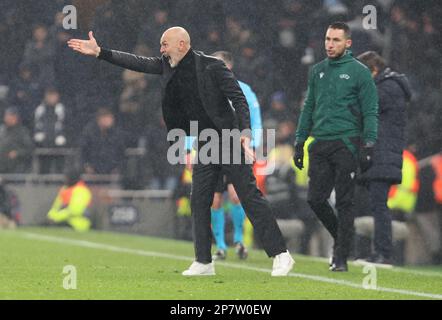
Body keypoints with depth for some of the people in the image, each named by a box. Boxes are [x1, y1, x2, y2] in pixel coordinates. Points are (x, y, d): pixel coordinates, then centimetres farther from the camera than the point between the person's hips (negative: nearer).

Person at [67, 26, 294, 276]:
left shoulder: (212, 67, -14)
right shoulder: (168, 66, 6)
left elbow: (239, 99, -16)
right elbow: (137, 63, 11)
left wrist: (245, 132, -27)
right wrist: (99, 52, 8)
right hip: (205, 144, 7)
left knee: (250, 196, -10)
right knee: (199, 201, 3)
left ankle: (281, 255, -9)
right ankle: (204, 262, 9)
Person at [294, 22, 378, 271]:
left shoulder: (359, 71, -3)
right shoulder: (318, 71, 14)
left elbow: (370, 112, -5)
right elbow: (309, 108, 19)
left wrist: (368, 146, -12)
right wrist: (299, 141, 15)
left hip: (346, 145, -5)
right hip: (320, 145, 5)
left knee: (344, 203, -3)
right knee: (316, 199, 2)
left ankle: (342, 257, 2)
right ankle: (340, 238, 24)